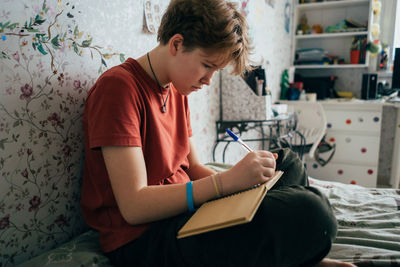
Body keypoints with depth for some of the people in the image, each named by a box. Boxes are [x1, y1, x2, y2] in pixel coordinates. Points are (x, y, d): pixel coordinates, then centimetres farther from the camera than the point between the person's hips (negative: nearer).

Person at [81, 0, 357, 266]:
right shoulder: (118, 86, -18)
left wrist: (241, 176, -9)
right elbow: (134, 206, -24)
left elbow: (192, 168, 10)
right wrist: (226, 180, -29)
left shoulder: (176, 90, 10)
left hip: (184, 206, 9)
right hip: (139, 237, -9)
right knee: (308, 213, -25)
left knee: (287, 162, 12)